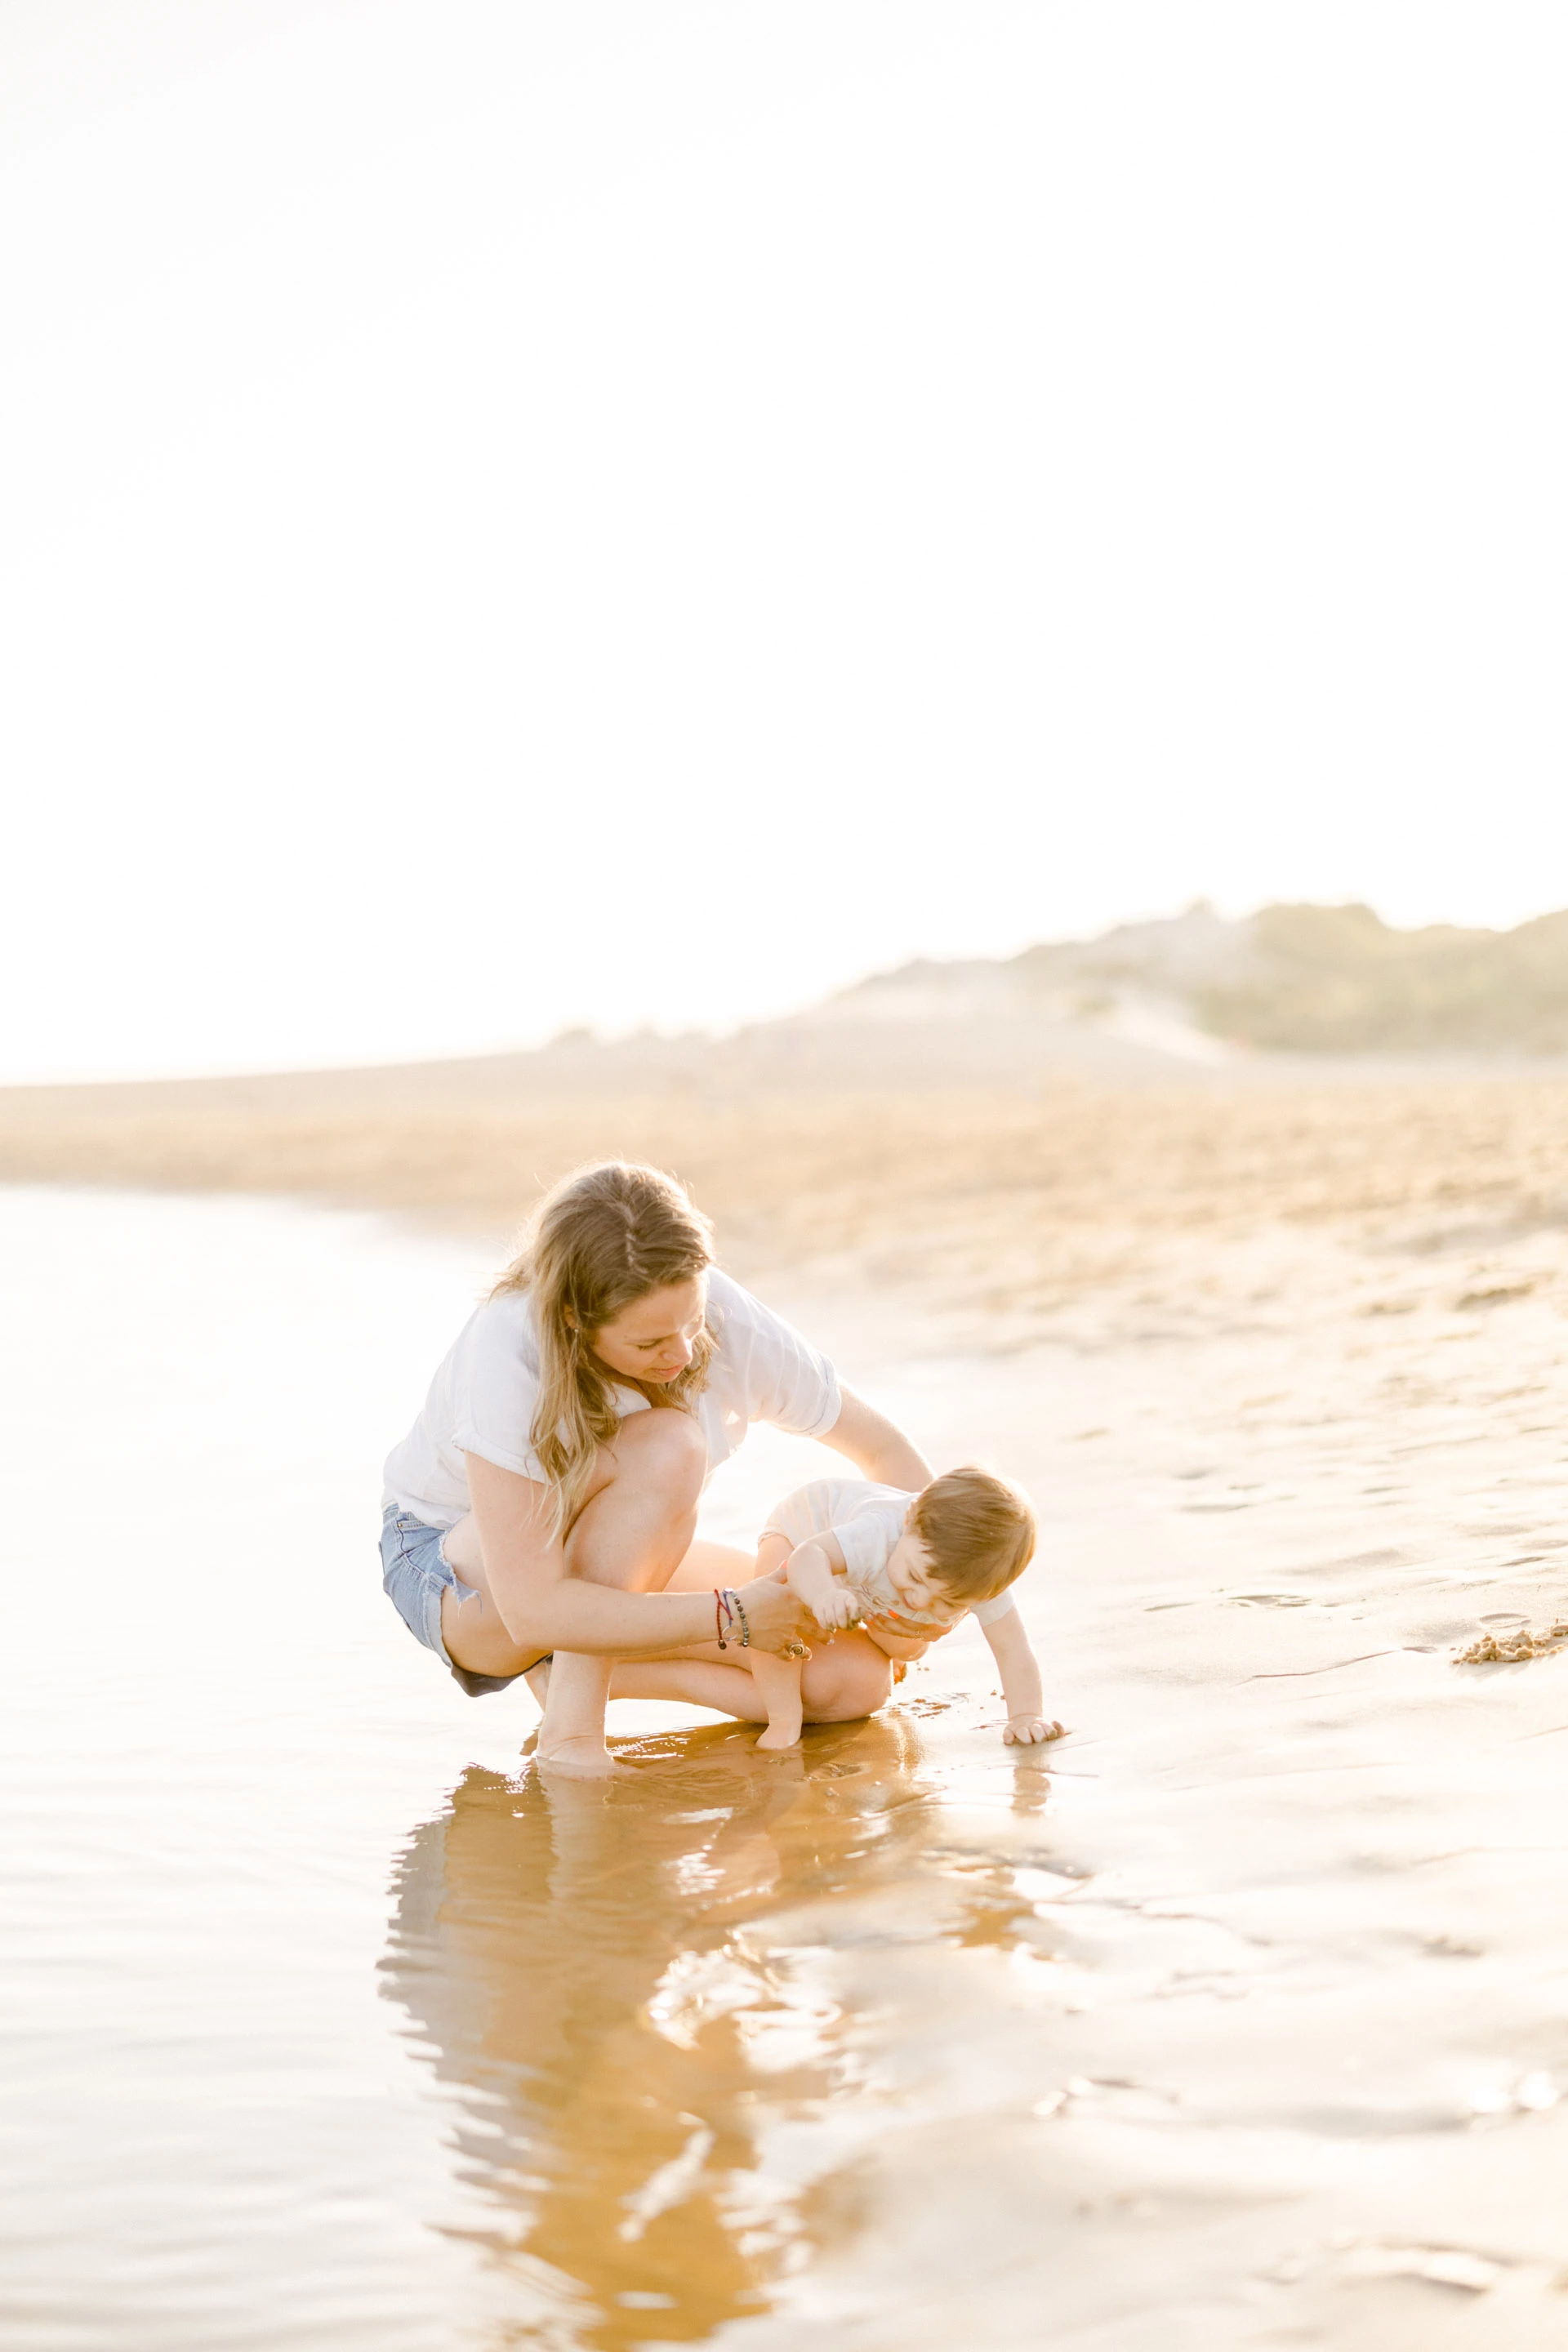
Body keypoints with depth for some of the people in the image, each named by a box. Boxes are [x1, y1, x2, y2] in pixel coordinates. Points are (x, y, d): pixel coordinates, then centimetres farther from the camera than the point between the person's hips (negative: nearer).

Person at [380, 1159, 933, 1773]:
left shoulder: (736, 1329, -22)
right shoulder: (509, 1354, -35)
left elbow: (886, 1451, -4)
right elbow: (533, 1612, -37)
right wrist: (734, 1617, -35)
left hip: (623, 1574, 6)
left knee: (854, 1677, -13)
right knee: (669, 1446, -34)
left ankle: (585, 1671, 1)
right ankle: (569, 1726, -25)